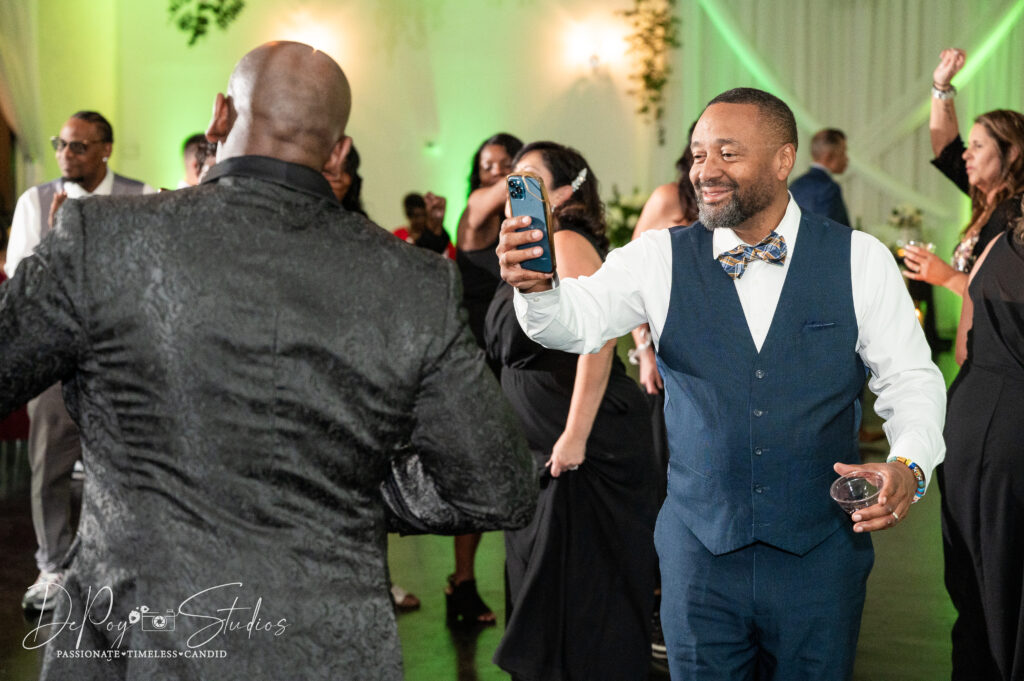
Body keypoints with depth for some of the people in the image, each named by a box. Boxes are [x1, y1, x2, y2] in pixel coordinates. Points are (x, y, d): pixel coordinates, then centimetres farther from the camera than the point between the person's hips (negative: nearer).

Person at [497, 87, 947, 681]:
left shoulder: (859, 260, -3)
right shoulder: (660, 259, 0)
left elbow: (910, 377, 0)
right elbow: (579, 320, -9)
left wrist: (910, 465, -18)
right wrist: (537, 286, -31)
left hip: (820, 553, 0)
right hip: (700, 549, 1)